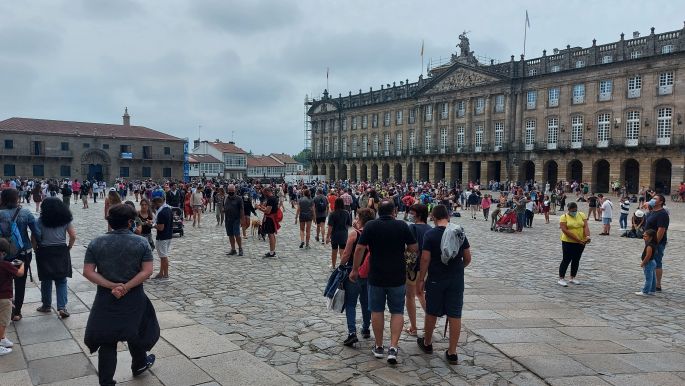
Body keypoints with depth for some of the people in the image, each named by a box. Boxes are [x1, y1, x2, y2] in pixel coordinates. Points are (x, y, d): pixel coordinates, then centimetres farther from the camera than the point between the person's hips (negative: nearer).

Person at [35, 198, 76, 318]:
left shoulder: (41, 221, -5)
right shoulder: (65, 219, 0)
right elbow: (73, 236, -3)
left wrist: (36, 250, 4)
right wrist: (68, 248, 10)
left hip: (45, 252, -1)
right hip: (62, 252, 1)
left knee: (46, 281, 13)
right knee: (61, 281, 7)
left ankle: (47, 305, 26)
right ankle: (62, 307, -2)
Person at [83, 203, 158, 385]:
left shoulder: (96, 243, -4)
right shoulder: (141, 242, -9)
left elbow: (88, 272, -8)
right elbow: (147, 271, -15)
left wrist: (111, 286, -14)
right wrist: (126, 287, -17)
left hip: (106, 300, 0)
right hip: (133, 300, 0)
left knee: (107, 340, 9)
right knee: (134, 334, 22)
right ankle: (139, 365, 44)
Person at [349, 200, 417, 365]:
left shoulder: (370, 226, -6)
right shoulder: (402, 226, -5)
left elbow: (359, 249, -9)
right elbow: (414, 248, -2)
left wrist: (355, 270, 2)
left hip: (376, 276, 0)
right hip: (398, 277, 0)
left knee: (377, 311, 13)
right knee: (397, 311, 10)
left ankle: (378, 347, 22)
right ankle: (393, 347, -1)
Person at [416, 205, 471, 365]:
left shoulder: (430, 234, -11)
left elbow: (425, 259, -12)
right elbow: (467, 259, 4)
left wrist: (421, 279, -3)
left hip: (436, 280, -2)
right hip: (456, 280, 2)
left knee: (431, 313, 14)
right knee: (455, 315, 6)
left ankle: (427, 343, 33)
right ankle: (452, 353, 10)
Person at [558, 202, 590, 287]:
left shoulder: (582, 215, 4)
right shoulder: (563, 217, -8)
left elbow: (586, 226, -5)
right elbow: (565, 230, -17)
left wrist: (587, 236, -24)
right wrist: (577, 239, -23)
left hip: (581, 243, 4)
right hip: (568, 242, -4)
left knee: (576, 260, 10)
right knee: (566, 260, -3)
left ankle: (572, 278, 21)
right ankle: (561, 279, 1)